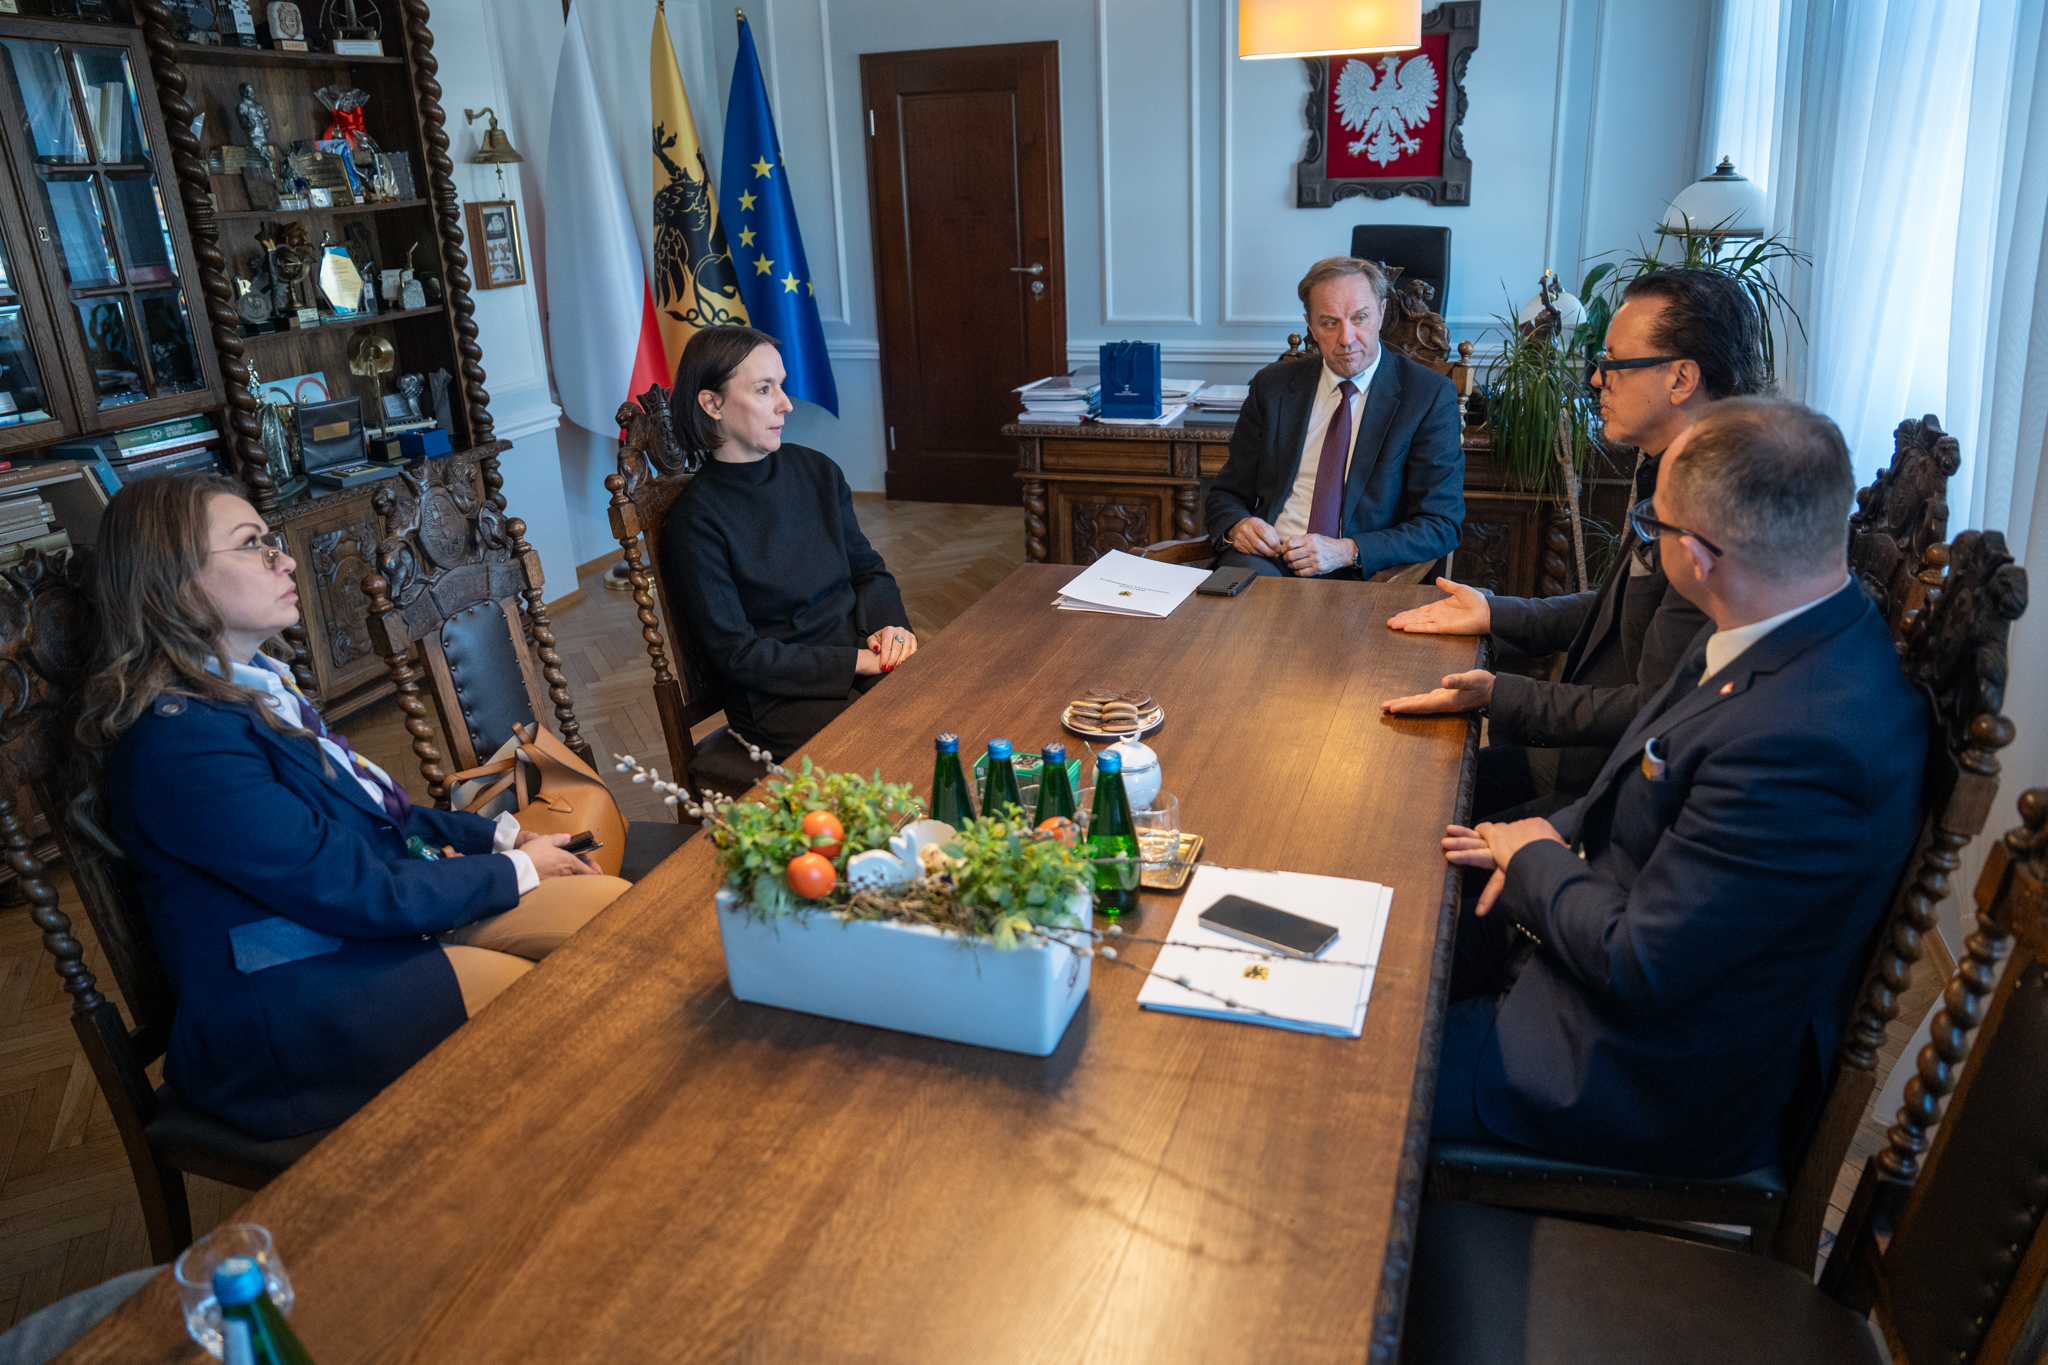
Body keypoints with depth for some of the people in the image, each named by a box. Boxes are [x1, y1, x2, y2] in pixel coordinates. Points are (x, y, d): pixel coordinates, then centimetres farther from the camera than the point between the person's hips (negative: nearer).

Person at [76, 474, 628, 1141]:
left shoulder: (253, 686, 10)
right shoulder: (180, 740, -22)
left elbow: (370, 812, 19)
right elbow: (357, 895, -21)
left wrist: (500, 834, 5)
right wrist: (516, 871, -8)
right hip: (290, 1006, -9)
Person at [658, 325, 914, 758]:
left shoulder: (816, 470, 9)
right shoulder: (695, 521, -10)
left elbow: (868, 570, 17)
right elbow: (735, 654, -12)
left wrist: (889, 625, -6)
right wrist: (858, 661, -16)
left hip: (861, 655, 6)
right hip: (781, 699, -6)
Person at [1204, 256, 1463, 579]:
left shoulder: (1431, 397, 2)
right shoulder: (1272, 386, 13)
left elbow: (1440, 527, -3)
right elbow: (1227, 493, 17)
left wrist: (1346, 552, -17)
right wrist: (1237, 526, -8)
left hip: (1359, 577, -1)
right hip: (1265, 559, 2)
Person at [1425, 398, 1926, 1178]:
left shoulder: (1807, 743, -37)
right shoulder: (1781, 635, -6)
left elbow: (1639, 966, -29)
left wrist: (1536, 858, -11)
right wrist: (1550, 841, -3)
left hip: (1660, 1080, -9)